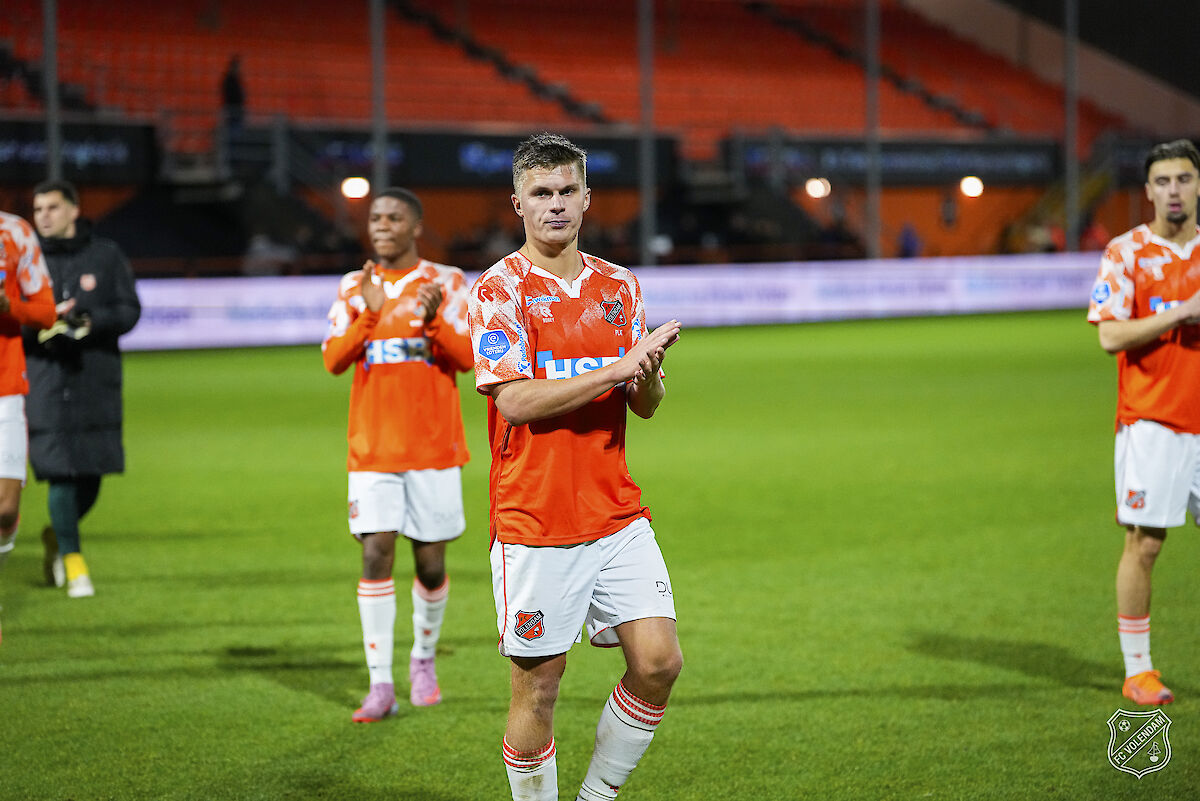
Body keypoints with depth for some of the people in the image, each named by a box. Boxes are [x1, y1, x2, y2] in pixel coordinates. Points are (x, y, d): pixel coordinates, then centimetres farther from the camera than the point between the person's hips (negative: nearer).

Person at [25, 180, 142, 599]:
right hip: (45, 378, -1)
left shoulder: (106, 256, 6)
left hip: (97, 379, 1)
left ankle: (58, 535, 31)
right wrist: (39, 325, -15)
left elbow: (130, 310, 2)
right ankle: (73, 561, 7)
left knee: (92, 474, 3)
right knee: (61, 471, -7)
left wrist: (89, 321, -15)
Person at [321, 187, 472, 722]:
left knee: (431, 562, 3)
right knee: (375, 554, -10)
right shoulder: (354, 288, 8)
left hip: (434, 447, -1)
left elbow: (467, 357, -6)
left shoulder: (446, 283, 2)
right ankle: (380, 684, -8)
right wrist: (370, 312, -17)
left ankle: (423, 660, 28)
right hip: (372, 450, 1)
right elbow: (333, 360, -2)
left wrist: (434, 319, -24)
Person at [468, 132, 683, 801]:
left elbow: (645, 405, 11)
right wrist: (617, 368, -19)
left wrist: (650, 371, -12)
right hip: (534, 522, -5)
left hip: (617, 514, 5)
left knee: (659, 661, -4)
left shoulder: (620, 287, 12)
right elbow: (516, 400, -16)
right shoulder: (500, 290, -5)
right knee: (538, 688, 0)